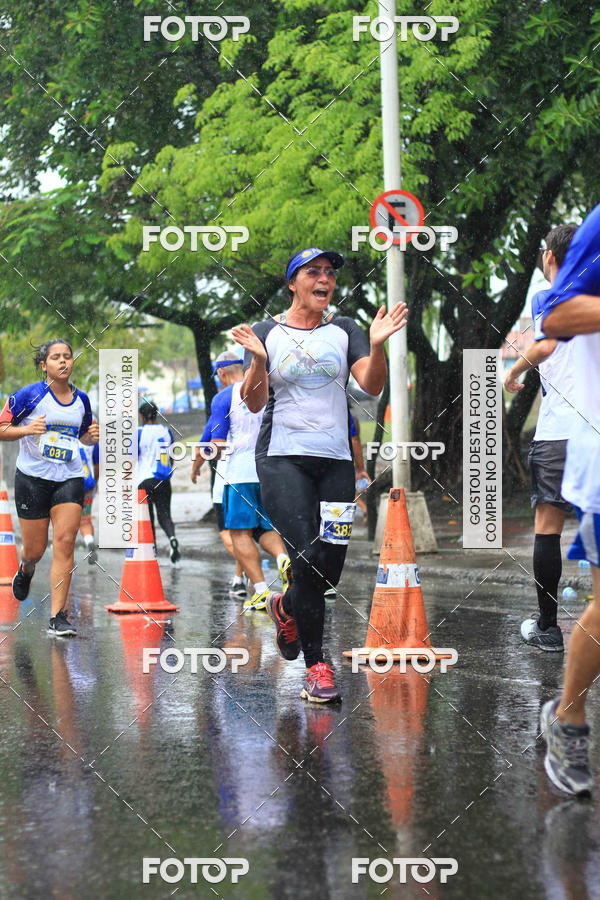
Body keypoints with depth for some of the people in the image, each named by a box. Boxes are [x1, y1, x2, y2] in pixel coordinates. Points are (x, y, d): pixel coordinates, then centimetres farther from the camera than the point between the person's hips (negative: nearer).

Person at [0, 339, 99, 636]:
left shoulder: (81, 400, 7)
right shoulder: (29, 395, -7)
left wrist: (92, 436, 0)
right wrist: (26, 429, -24)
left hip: (69, 478, 2)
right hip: (32, 477, -2)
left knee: (65, 544, -11)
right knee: (35, 550, 5)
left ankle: (58, 617, -9)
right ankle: (26, 570, 45)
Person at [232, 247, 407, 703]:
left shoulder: (345, 330, 10)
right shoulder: (267, 333, 6)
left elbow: (372, 385, -2)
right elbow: (254, 402, 0)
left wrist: (377, 344, -20)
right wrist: (258, 360, -18)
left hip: (335, 459, 3)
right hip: (283, 456, -3)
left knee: (330, 569, 1)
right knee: (307, 557, -17)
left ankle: (287, 607, 35)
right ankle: (317, 666, -9)